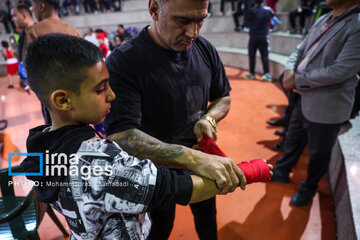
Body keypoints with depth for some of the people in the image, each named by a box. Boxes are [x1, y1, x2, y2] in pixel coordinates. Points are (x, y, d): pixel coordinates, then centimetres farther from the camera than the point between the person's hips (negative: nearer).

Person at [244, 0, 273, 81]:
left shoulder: (252, 11, -6)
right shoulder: (267, 10, 2)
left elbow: (249, 22, 4)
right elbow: (272, 14, 24)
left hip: (253, 36, -1)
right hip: (263, 37, 1)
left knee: (252, 55, 7)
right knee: (264, 55, 2)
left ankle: (252, 73, 11)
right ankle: (266, 73, -6)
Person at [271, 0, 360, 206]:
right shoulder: (323, 21, 6)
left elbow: (340, 71, -25)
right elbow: (301, 50, 13)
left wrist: (298, 80, -17)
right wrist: (290, 69, -8)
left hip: (326, 106, -7)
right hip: (304, 98, 7)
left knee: (319, 152, 13)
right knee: (294, 139, 24)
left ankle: (309, 187, 39)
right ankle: (282, 172, 47)